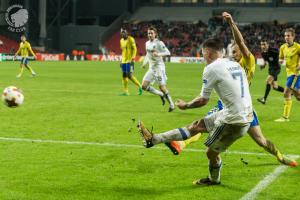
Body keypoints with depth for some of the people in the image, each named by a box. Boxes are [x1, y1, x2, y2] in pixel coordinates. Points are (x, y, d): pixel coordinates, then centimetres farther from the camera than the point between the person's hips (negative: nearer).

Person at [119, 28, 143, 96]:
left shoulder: (131, 39, -8)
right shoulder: (121, 40, 14)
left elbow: (134, 49, -10)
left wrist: (132, 58, -18)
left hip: (129, 60, -7)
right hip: (123, 61, 7)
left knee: (129, 75, -13)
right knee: (124, 76, 4)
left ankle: (140, 86, 4)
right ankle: (125, 91, 8)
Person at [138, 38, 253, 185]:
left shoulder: (211, 68, -12)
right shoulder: (235, 65, 11)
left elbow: (203, 100, -6)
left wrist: (185, 106, 12)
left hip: (234, 120, -8)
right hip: (246, 116, 8)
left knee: (211, 152, 12)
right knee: (197, 125, 14)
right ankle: (154, 139, 21)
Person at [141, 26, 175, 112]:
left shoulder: (159, 43, -10)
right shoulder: (147, 43, 11)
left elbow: (168, 52, -16)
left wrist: (159, 54, -31)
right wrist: (144, 63, 15)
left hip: (159, 66, -7)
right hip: (151, 68, 7)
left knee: (162, 87, -9)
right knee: (144, 86, -3)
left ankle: (171, 105, 7)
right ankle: (161, 94, 15)